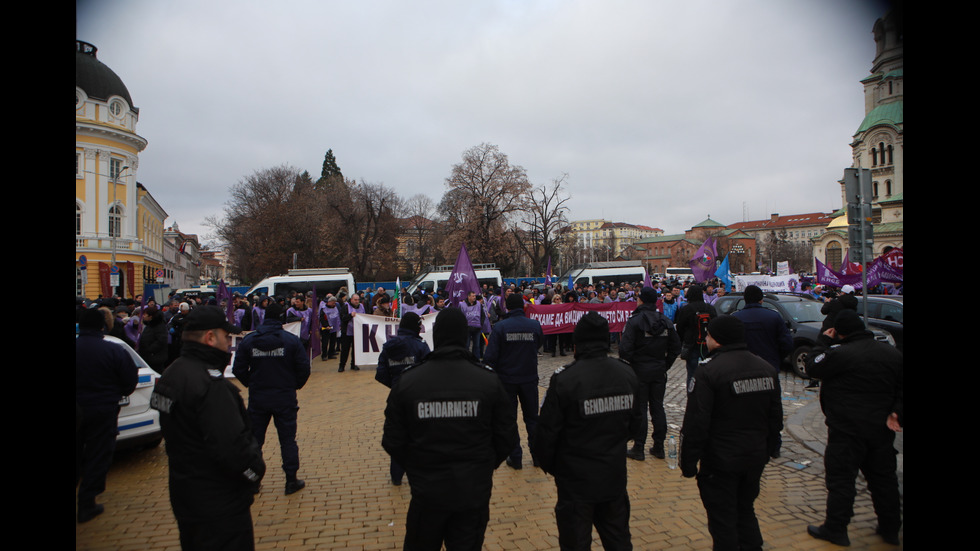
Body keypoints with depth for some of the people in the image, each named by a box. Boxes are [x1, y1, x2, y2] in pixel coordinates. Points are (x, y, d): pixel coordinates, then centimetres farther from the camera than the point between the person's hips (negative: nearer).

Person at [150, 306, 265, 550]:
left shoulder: (173, 372, 6)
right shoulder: (210, 383, -27)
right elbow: (232, 446, -31)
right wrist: (256, 471, -12)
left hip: (184, 494, 10)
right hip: (217, 504, -10)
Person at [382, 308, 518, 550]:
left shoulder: (407, 381, -10)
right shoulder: (489, 380, -9)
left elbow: (393, 442, -5)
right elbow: (507, 438, -4)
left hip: (427, 491, 0)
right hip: (475, 492, 0)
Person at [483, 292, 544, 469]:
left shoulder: (500, 327, -12)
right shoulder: (535, 325, -5)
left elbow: (490, 356, -13)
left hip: (507, 379, -2)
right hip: (529, 378, 2)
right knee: (532, 418, 16)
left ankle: (515, 457, 15)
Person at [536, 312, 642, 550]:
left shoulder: (565, 378, -21)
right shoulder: (627, 374, -5)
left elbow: (548, 430, -14)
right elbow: (638, 423, 6)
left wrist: (547, 463, 4)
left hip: (576, 479, -5)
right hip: (615, 474, 5)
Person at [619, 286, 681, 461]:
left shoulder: (634, 321, -14)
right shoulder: (665, 321, 5)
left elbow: (625, 348, -21)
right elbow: (675, 346, 8)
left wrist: (630, 364, -4)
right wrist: (665, 365, 12)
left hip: (639, 371, -5)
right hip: (659, 372, 5)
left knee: (639, 409, 2)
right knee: (658, 407, 12)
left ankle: (638, 448, 8)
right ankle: (659, 447, 19)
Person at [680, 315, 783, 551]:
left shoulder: (708, 371, -19)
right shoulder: (766, 368, 4)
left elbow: (696, 423, -21)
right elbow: (775, 417, 13)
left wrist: (688, 462, -13)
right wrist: (769, 449, 24)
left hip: (720, 461, -7)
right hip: (755, 458, 7)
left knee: (723, 521, 6)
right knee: (746, 512, 24)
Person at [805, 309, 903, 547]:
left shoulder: (840, 354, -19)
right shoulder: (893, 353, 7)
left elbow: (813, 367, -7)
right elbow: (901, 389, 7)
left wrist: (824, 342, 2)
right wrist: (897, 413, 0)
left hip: (848, 430, -7)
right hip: (882, 429, 7)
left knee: (841, 478, 1)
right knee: (884, 478, 18)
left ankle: (835, 529, 8)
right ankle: (890, 529, 30)